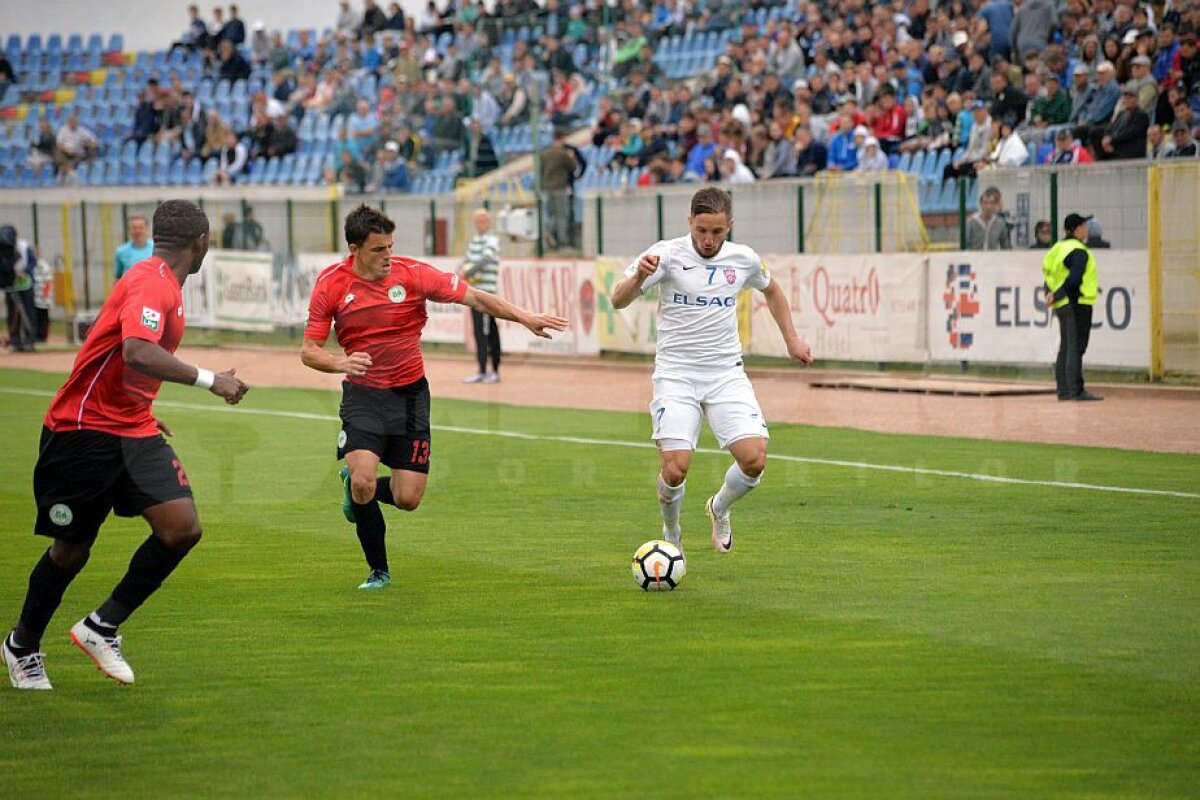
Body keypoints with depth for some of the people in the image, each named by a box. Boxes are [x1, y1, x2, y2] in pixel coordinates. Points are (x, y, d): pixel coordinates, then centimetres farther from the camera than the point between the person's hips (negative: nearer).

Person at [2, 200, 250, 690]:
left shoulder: (162, 282, 14)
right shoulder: (151, 282, -17)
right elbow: (136, 353, -34)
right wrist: (209, 380, -29)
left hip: (132, 429, 8)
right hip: (84, 430, -8)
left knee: (182, 529, -10)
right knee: (71, 550, 6)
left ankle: (102, 627, 4)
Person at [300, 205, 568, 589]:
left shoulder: (411, 274, -10)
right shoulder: (330, 284, -8)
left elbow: (474, 297, -8)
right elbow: (309, 351, -5)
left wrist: (526, 318, -17)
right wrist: (341, 363, -26)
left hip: (409, 394, 1)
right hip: (362, 395, -1)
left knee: (408, 498, -4)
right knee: (363, 480, -21)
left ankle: (356, 487, 32)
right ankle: (378, 570, 4)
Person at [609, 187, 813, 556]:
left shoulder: (744, 259, 3)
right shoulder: (667, 254, -9)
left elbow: (772, 290, 25)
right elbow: (619, 301, -18)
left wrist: (792, 340, 20)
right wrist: (638, 277, -39)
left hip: (726, 374, 3)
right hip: (676, 374, -3)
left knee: (754, 460, -14)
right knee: (675, 469, -17)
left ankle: (719, 509, 20)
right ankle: (671, 535, 15)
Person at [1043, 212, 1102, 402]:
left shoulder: (1059, 248, 14)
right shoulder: (1079, 251, -15)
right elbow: (1074, 279, -24)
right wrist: (1056, 296, -17)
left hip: (1062, 307, 9)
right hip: (1077, 303, -9)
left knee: (1066, 347, 13)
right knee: (1076, 347, -10)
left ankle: (1063, 390, 15)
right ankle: (1077, 390, -13)